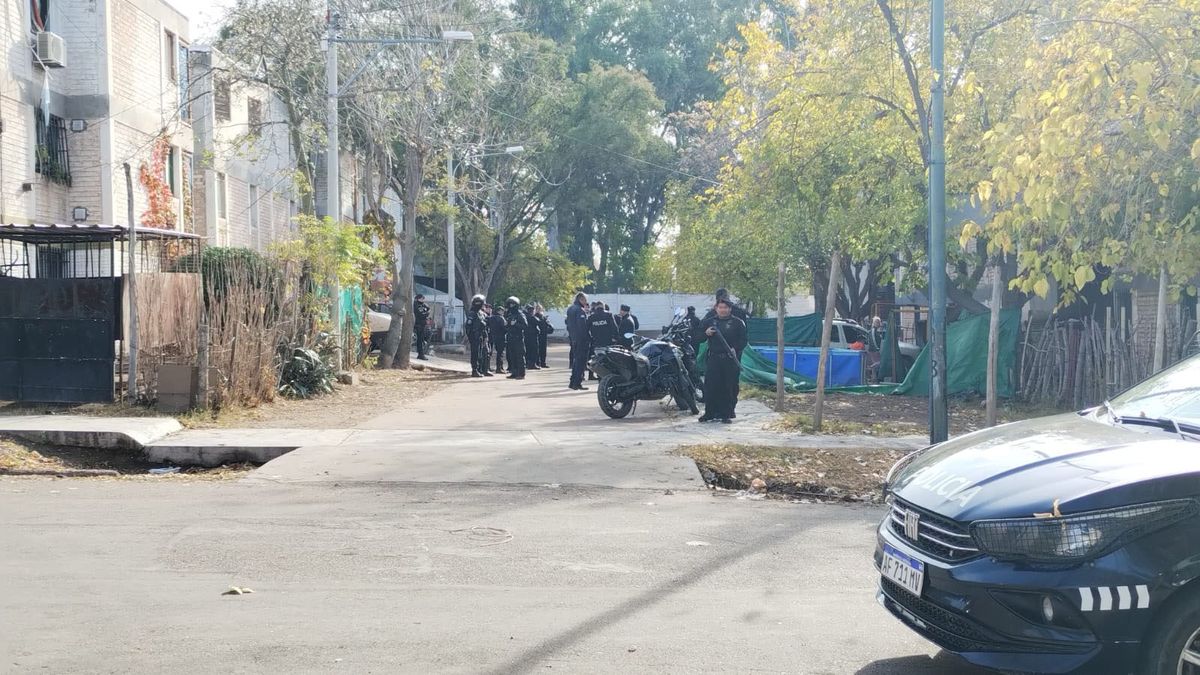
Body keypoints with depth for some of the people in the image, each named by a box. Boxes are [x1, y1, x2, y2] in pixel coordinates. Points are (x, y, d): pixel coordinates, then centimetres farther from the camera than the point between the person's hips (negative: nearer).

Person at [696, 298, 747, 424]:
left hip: (731, 360, -2)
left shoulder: (738, 323, 5)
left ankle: (726, 414, 5)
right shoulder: (708, 322, 13)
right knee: (710, 386, -1)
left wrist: (735, 349, -17)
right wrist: (706, 333, -7)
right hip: (714, 359, 2)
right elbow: (699, 337, 14)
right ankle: (709, 413, 7)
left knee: (730, 388, -2)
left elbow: (743, 341, 1)